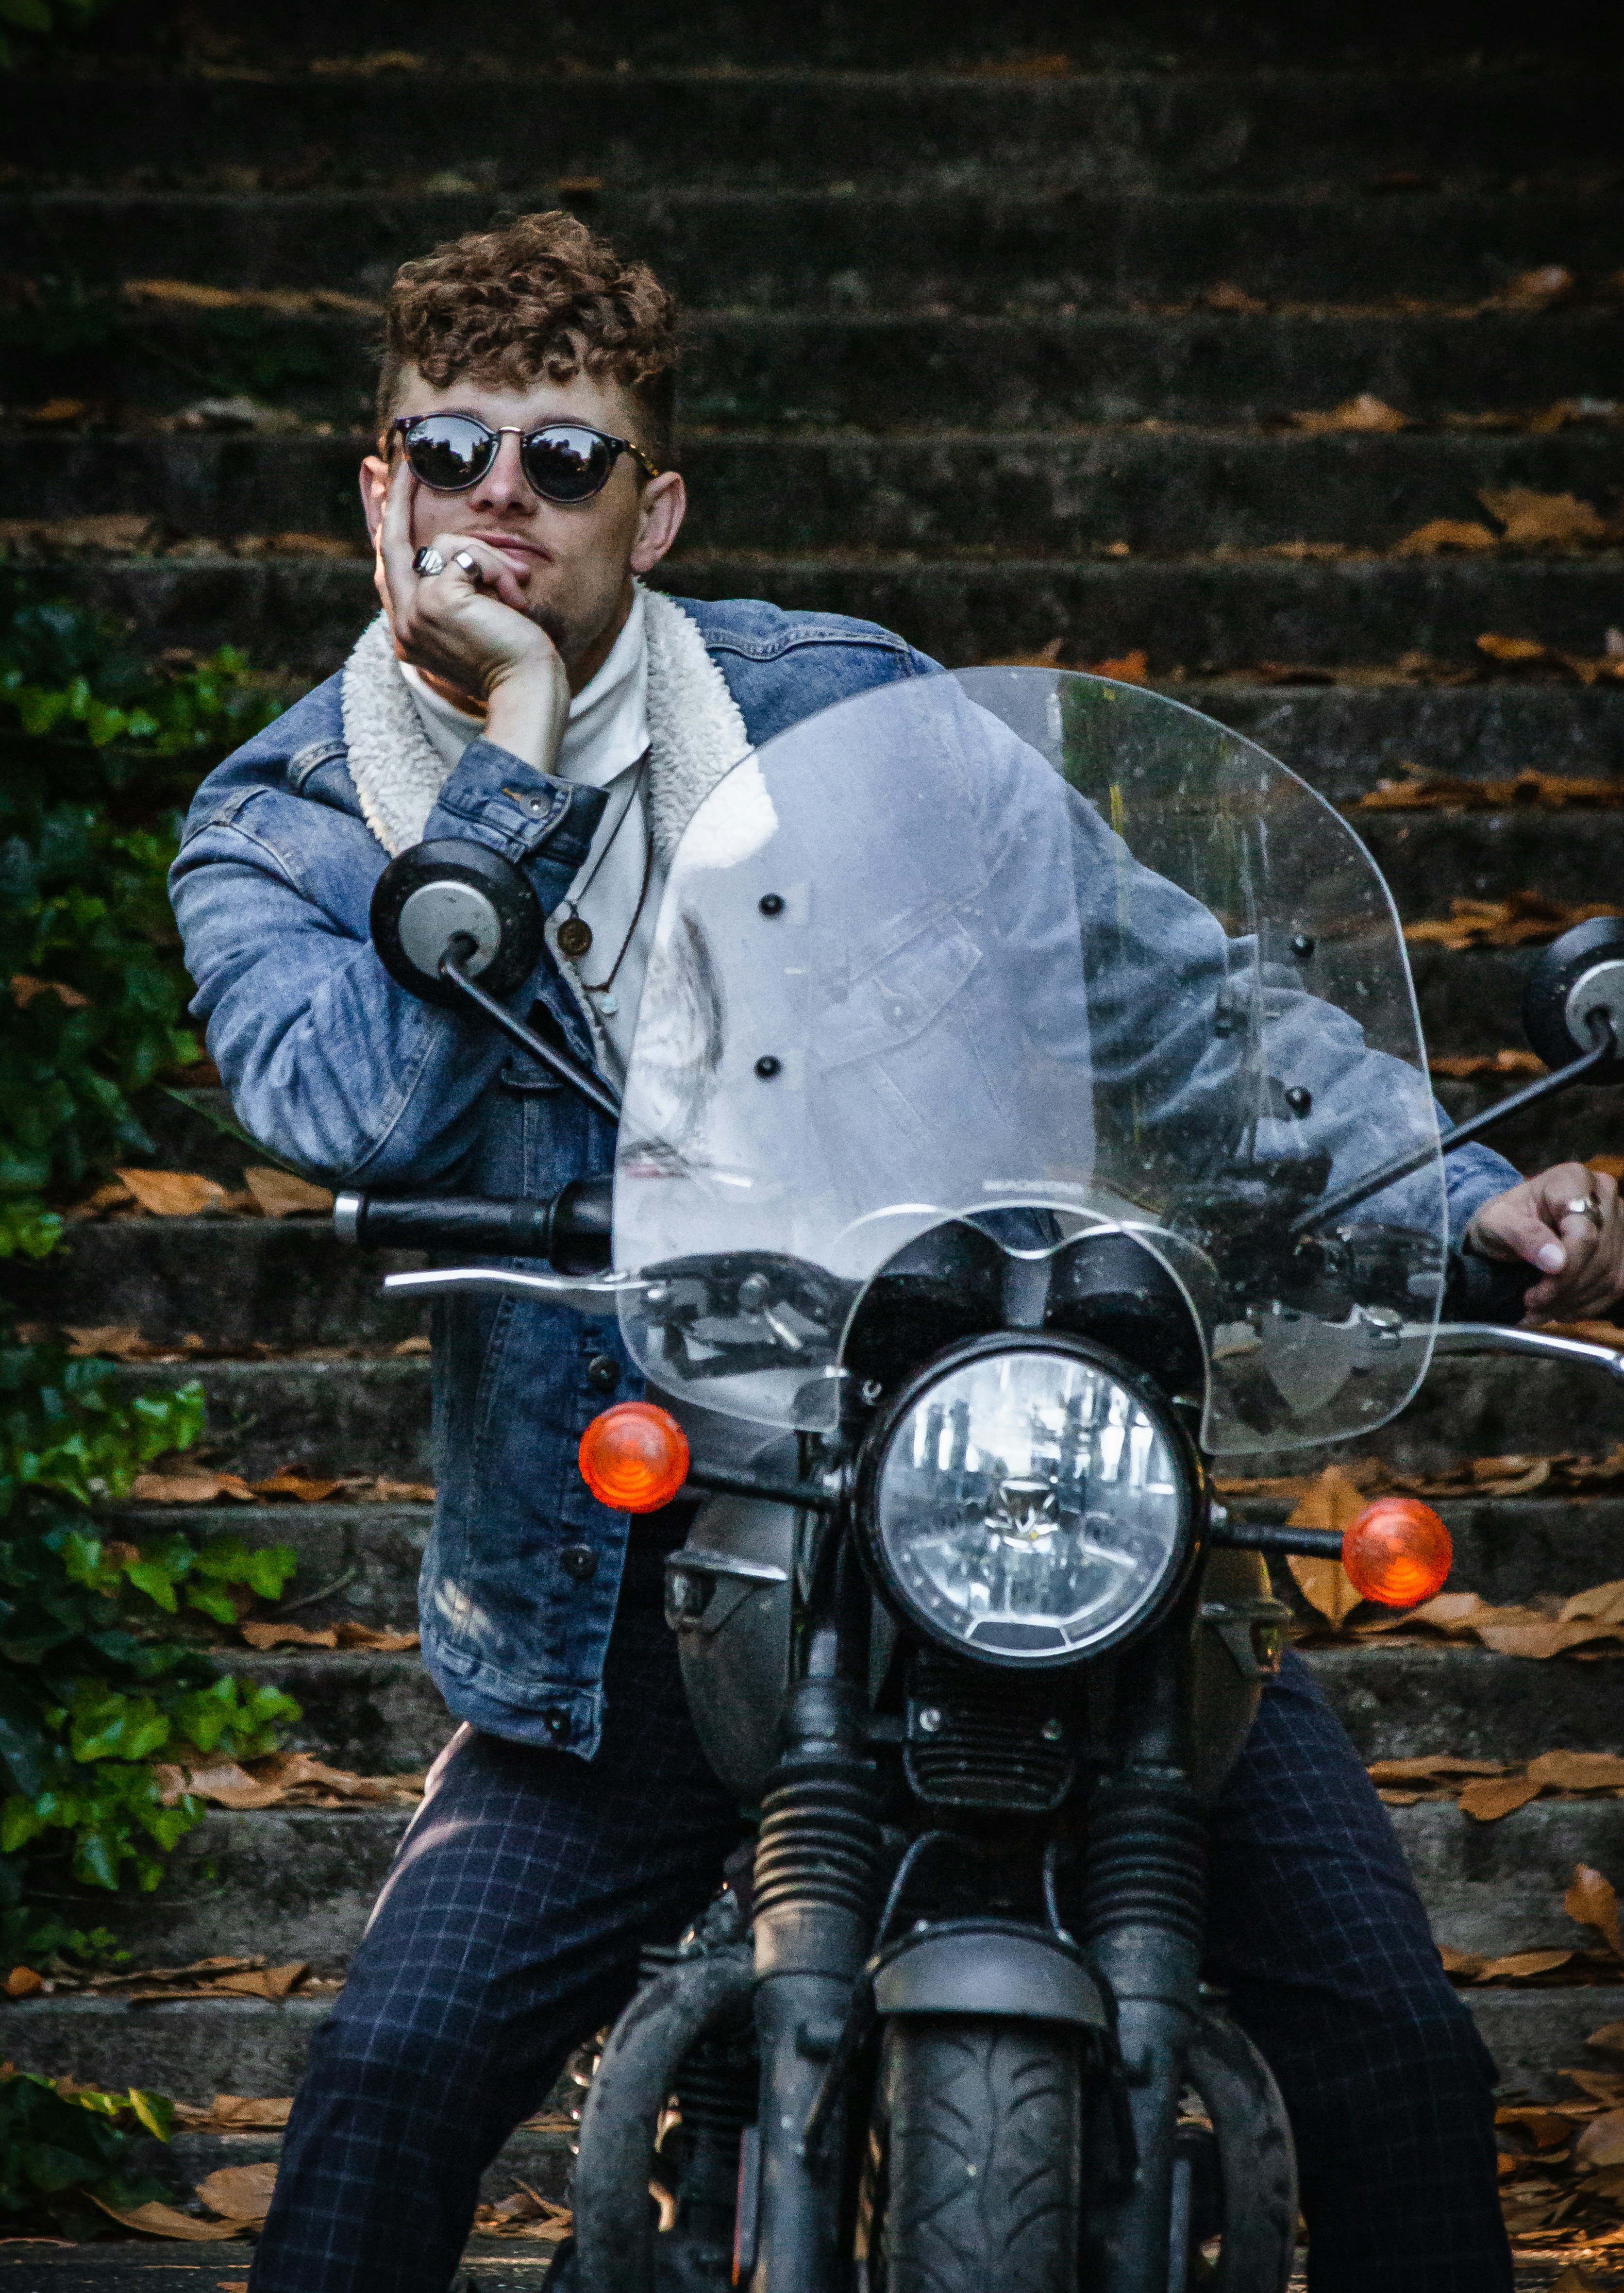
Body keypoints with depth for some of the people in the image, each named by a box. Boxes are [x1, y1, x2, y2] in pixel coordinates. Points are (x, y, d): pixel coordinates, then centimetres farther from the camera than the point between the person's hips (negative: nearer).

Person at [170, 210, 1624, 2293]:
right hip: (622, 1583, -1)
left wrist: (1452, 1197, -6)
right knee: (393, 2080, -14)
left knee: (1391, 2043, -6)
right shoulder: (276, 834, 1)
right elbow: (349, 1112, -18)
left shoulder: (840, 705, 2)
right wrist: (511, 759, -17)